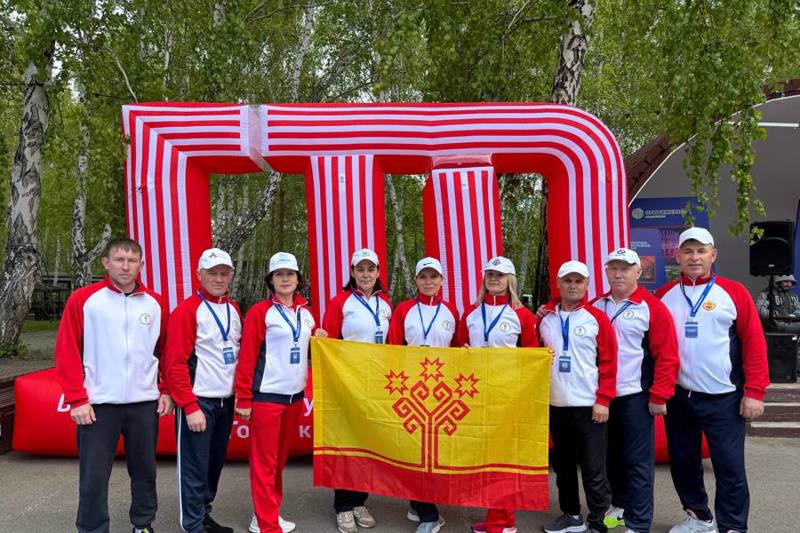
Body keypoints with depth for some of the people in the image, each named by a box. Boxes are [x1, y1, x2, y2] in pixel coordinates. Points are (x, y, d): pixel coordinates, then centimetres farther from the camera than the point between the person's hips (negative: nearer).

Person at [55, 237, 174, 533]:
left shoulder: (155, 303, 5)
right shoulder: (83, 299, -4)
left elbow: (166, 351, 12)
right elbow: (67, 352, -5)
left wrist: (166, 390, 5)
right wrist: (77, 399, -9)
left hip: (145, 403, 3)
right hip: (98, 404, -3)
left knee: (145, 470, 13)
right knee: (94, 477, 4)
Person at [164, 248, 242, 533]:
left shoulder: (233, 309, 11)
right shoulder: (187, 310, -11)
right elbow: (175, 363, -14)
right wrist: (190, 407, -17)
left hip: (226, 400, 7)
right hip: (198, 402, -7)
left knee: (215, 463, 16)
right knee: (195, 467, 2)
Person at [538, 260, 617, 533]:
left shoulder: (597, 318, -5)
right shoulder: (546, 318, 6)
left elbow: (608, 362, -7)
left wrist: (603, 399, -12)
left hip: (589, 405, -4)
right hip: (555, 404, 5)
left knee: (593, 469, 2)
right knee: (563, 464, 15)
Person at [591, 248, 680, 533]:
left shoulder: (652, 307, -7)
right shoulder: (596, 306, 8)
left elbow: (667, 356, -10)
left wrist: (659, 396, -13)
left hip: (635, 397, -5)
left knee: (638, 463, 1)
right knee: (612, 456, 17)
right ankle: (620, 505, 35)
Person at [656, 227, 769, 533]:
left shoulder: (734, 292, -4)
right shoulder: (665, 296, 4)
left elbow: (754, 343, -6)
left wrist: (754, 392, -11)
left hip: (724, 399, -3)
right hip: (679, 397, 3)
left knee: (730, 467, 2)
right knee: (683, 461, 14)